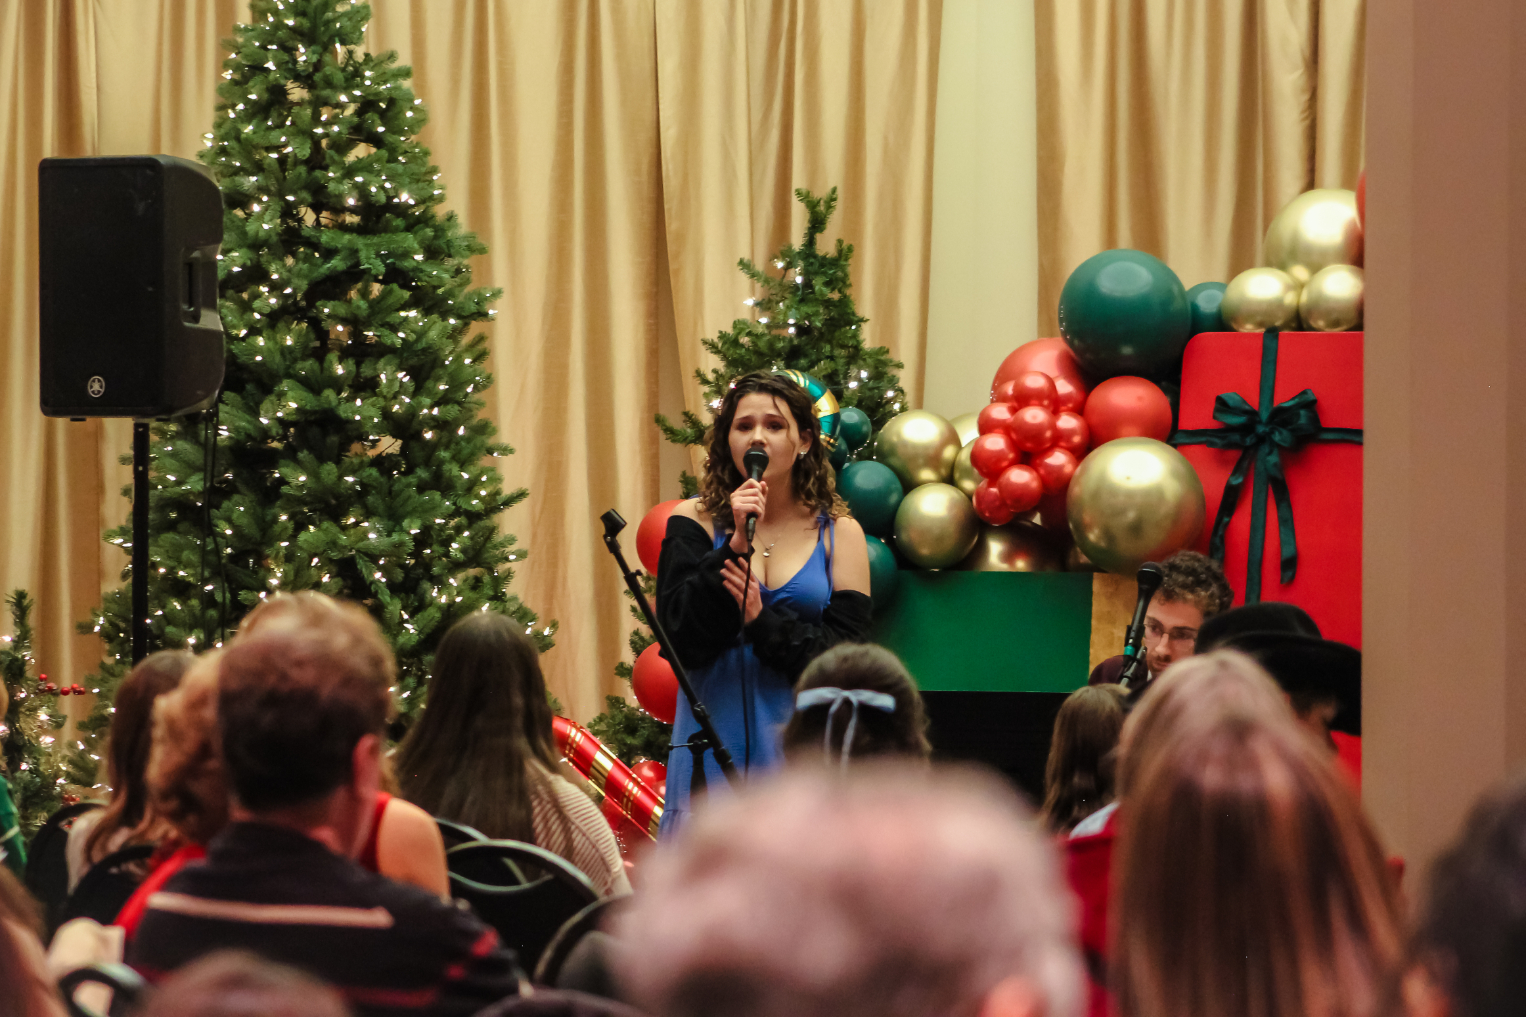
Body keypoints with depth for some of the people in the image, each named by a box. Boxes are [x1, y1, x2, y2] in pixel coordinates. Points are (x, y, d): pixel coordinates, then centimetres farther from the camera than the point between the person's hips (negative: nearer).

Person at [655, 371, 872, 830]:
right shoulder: (694, 521, 5)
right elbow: (681, 639, -7)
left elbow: (847, 654, -2)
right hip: (713, 739, 0)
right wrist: (735, 544, -14)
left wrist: (762, 620, -14)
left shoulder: (838, 533, 6)